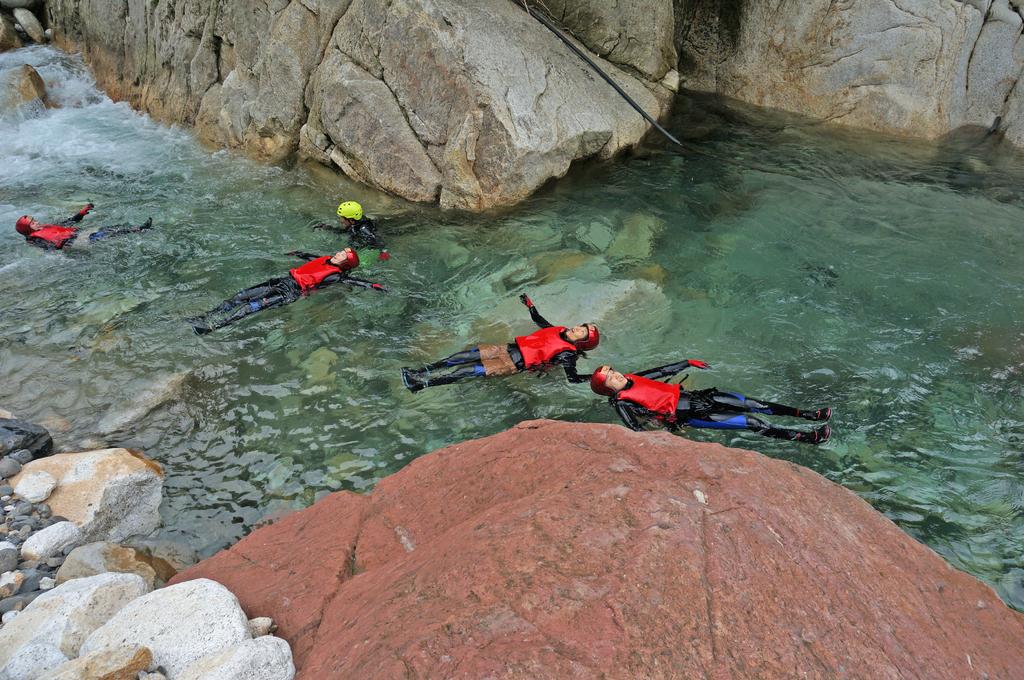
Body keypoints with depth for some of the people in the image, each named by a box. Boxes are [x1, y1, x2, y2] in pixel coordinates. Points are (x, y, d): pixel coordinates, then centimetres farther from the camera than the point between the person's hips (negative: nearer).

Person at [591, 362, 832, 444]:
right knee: (751, 422, -10)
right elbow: (637, 430, -18)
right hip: (685, 415, -8)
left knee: (750, 404, 4)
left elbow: (661, 371, 18)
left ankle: (808, 415, 13)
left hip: (687, 395, 8)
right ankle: (809, 437, -3)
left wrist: (687, 363, 23)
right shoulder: (622, 403, -13)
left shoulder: (630, 379, 9)